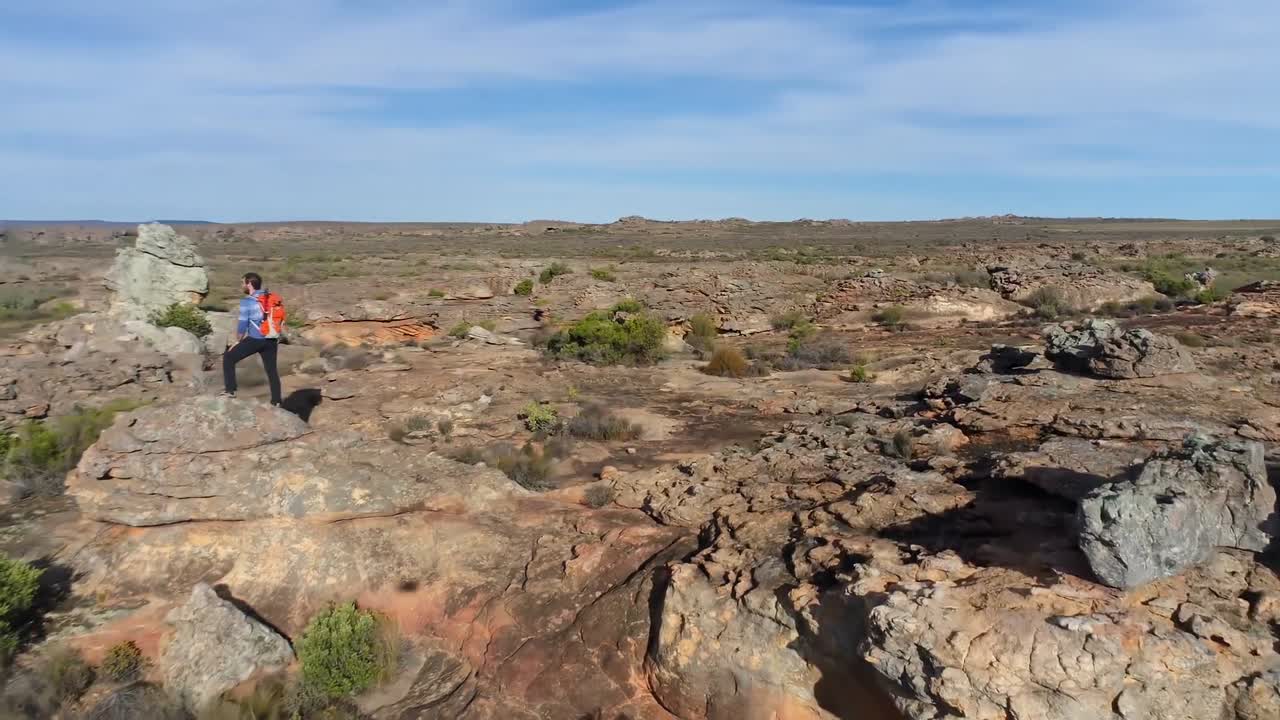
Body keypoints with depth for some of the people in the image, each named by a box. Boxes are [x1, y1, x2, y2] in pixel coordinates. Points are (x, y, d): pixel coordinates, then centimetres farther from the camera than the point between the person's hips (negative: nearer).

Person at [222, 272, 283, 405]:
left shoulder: (246, 301, -9)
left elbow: (242, 324, -9)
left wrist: (238, 341, 5)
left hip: (254, 340, -6)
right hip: (271, 340, 6)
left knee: (228, 358, 12)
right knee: (272, 370, 15)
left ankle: (230, 390, 9)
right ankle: (276, 401, 16)